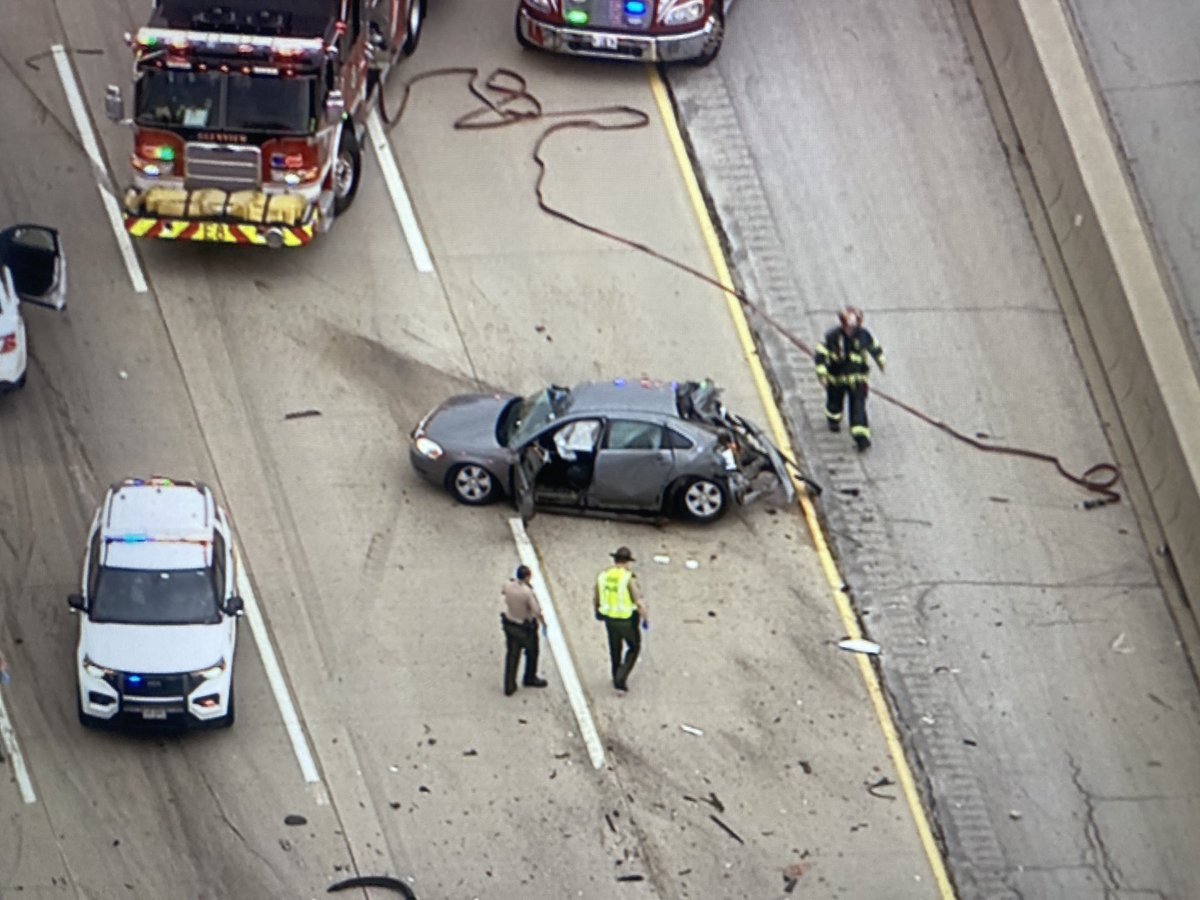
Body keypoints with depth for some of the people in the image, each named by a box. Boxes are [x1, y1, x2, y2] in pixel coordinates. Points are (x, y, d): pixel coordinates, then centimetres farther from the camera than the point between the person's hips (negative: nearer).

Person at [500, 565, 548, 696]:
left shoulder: (508, 586, -17)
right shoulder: (527, 592, -32)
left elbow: (502, 591, 9)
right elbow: (537, 611, -25)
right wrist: (543, 621, -5)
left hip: (509, 625, 5)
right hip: (526, 628, -5)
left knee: (511, 655, 17)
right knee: (532, 653, 23)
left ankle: (509, 686, 21)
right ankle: (530, 679, 43)